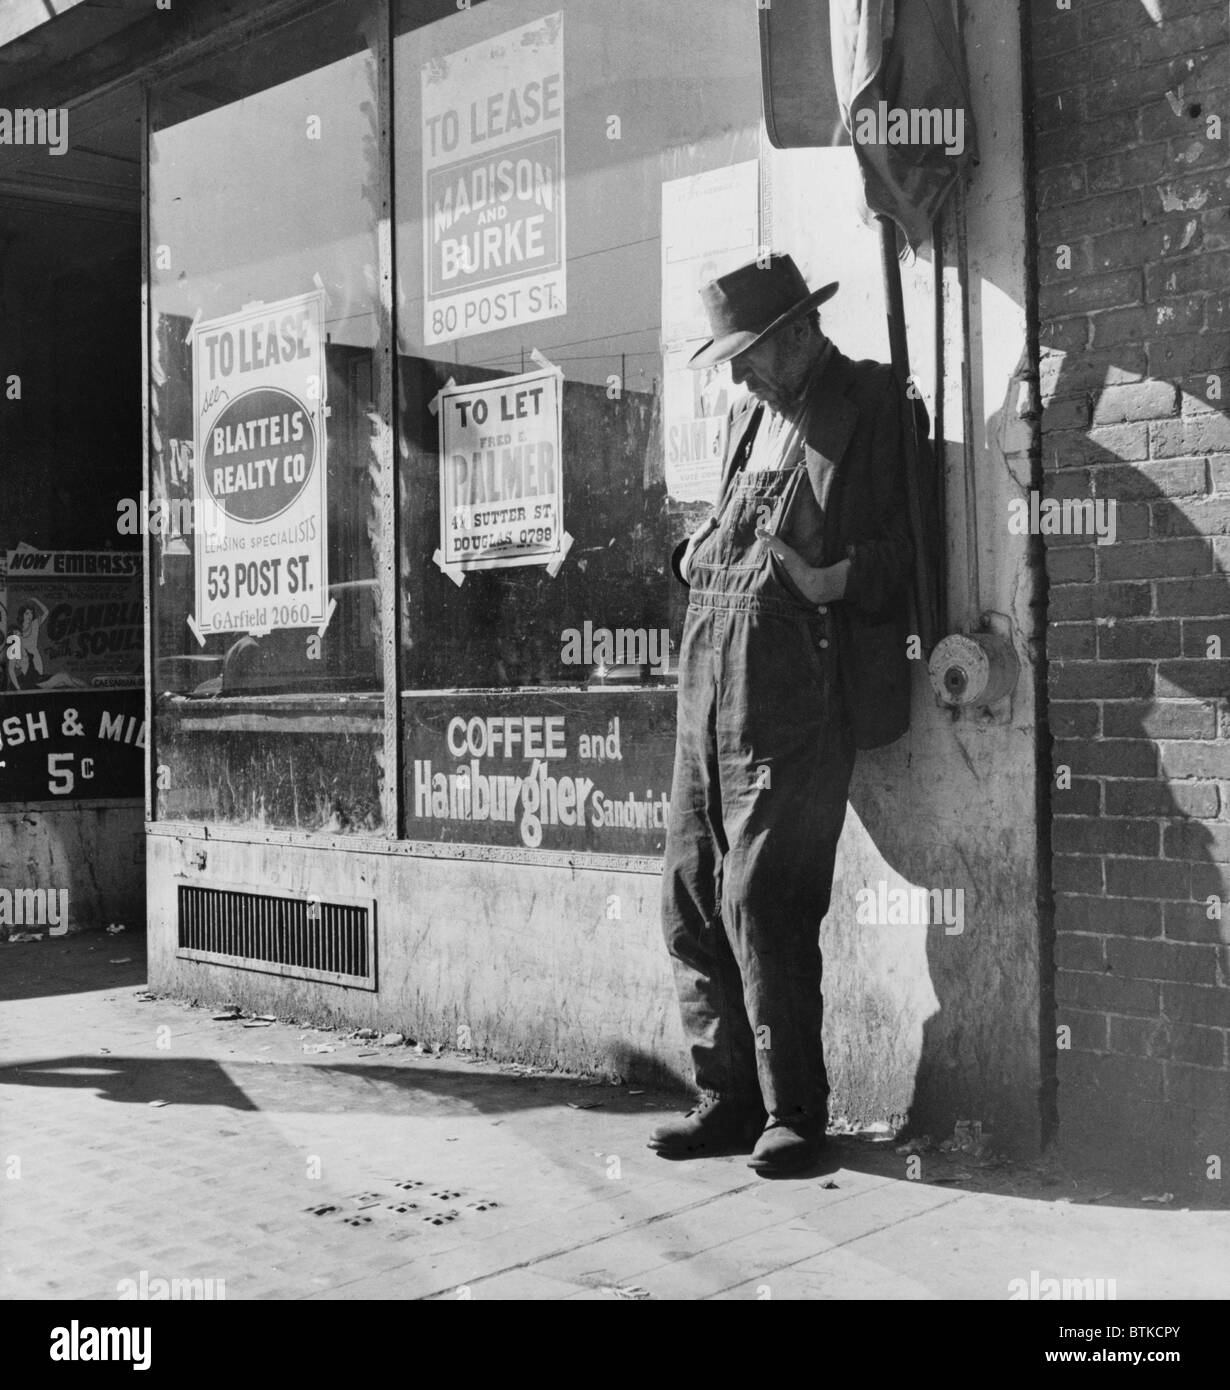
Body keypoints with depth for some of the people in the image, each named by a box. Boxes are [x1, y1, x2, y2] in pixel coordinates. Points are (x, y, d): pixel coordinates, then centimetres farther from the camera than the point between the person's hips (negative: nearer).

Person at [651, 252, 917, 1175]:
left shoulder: (875, 404, -2)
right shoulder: (749, 417, 22)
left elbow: (908, 543, -6)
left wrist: (836, 580, -21)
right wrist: (698, 552, 12)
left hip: (797, 690, -8)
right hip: (711, 682, 8)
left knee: (761, 902, -7)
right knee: (691, 897, 7)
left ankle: (794, 1114, 9)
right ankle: (729, 1097, 19)